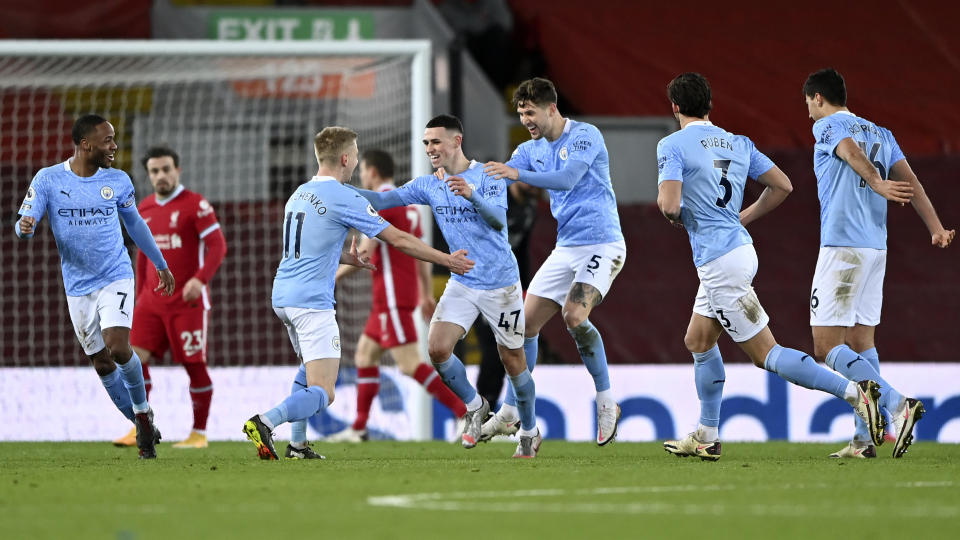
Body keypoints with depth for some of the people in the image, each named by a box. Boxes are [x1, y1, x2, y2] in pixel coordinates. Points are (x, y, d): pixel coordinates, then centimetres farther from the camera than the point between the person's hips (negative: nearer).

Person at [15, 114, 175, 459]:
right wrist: (25, 227, -34)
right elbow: (24, 225, -8)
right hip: (78, 286, 1)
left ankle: (143, 411, 2)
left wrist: (161, 265, 25)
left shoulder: (118, 181, 0)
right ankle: (141, 426, 20)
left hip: (116, 278, -1)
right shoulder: (48, 180, -6)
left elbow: (134, 224, 16)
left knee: (118, 347, -21)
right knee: (102, 363, 4)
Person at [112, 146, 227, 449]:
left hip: (187, 301, -5)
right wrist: (140, 295, 18)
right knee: (136, 358, -8)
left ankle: (199, 433, 9)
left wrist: (200, 279, -27)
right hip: (152, 300, 5)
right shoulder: (145, 209, 12)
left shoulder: (195, 205, -7)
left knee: (194, 365, -1)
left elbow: (217, 245, -13)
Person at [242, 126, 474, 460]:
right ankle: (266, 421, -34)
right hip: (312, 303, -9)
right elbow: (399, 240, -7)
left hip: (282, 296, 9)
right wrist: (447, 260, 4)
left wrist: (349, 259, 43)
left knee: (310, 369, 29)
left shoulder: (299, 195, 13)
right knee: (323, 393, -12)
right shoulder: (344, 199, -11)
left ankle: (297, 445, 19)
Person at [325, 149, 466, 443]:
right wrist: (427, 296, 22)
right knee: (365, 353, 15)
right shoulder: (408, 204, 16)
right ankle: (358, 428, 16)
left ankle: (466, 414, -20)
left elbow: (363, 253, -17)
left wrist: (333, 277, -5)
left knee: (411, 365, -14)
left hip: (392, 295, -10)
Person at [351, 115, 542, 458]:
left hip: (500, 284, -5)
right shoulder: (428, 185, 5)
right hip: (461, 284, 5)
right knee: (437, 349, -13)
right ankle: (474, 407, 12)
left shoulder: (485, 176, -11)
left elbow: (499, 220, -25)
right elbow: (383, 200, 1)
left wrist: (472, 195, -43)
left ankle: (530, 433, 22)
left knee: (513, 362, 2)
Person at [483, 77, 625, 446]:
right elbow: (497, 177, 4)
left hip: (602, 244, -8)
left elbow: (567, 178, -26)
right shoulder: (532, 149, 11)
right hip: (566, 248, 8)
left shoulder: (585, 136, -12)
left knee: (574, 315, -26)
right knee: (527, 322, 3)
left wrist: (519, 174, -35)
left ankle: (606, 403, -13)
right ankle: (509, 414, 12)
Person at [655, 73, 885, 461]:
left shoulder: (672, 146, -10)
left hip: (719, 264, -9)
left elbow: (670, 205, -20)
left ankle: (855, 393, -18)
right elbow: (782, 186, 10)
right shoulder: (738, 143, 11)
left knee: (766, 353, -7)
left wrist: (671, 213, 4)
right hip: (740, 246, 9)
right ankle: (706, 437, 25)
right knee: (698, 341, 21)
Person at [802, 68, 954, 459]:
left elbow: (852, 152, -22)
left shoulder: (827, 126, 0)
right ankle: (864, 438, 6)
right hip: (876, 247, 8)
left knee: (826, 346, -8)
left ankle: (898, 405, -23)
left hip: (842, 246, -8)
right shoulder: (879, 133, 20)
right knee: (861, 342, 11)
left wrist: (876, 184, -40)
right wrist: (936, 228, -2)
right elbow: (909, 181, 8)